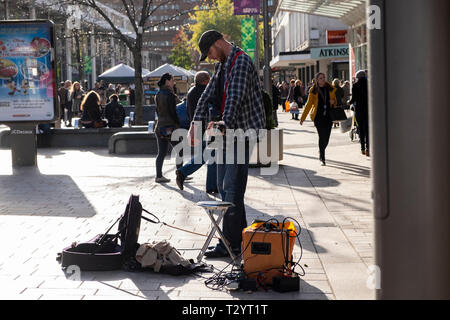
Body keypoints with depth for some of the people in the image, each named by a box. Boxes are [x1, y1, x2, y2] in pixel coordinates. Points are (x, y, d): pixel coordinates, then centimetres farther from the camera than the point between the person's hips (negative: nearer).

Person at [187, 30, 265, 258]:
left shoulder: (242, 62, -13)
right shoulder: (221, 65, 17)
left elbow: (235, 96, -28)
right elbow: (208, 95, 13)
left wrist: (224, 124, -40)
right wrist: (195, 124, 1)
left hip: (241, 133, -10)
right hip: (226, 132, 10)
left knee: (232, 189, -10)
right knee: (223, 187, 11)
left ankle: (230, 243, -7)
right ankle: (240, 237, 18)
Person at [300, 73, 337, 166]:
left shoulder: (330, 89, 7)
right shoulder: (313, 91, 0)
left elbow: (335, 100, 20)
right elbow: (309, 104, 4)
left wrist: (333, 102, -6)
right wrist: (302, 118, 2)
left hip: (329, 115, 3)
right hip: (318, 116, -3)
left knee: (326, 137, 2)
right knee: (322, 136, -12)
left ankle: (321, 153, 30)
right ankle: (322, 158, -3)